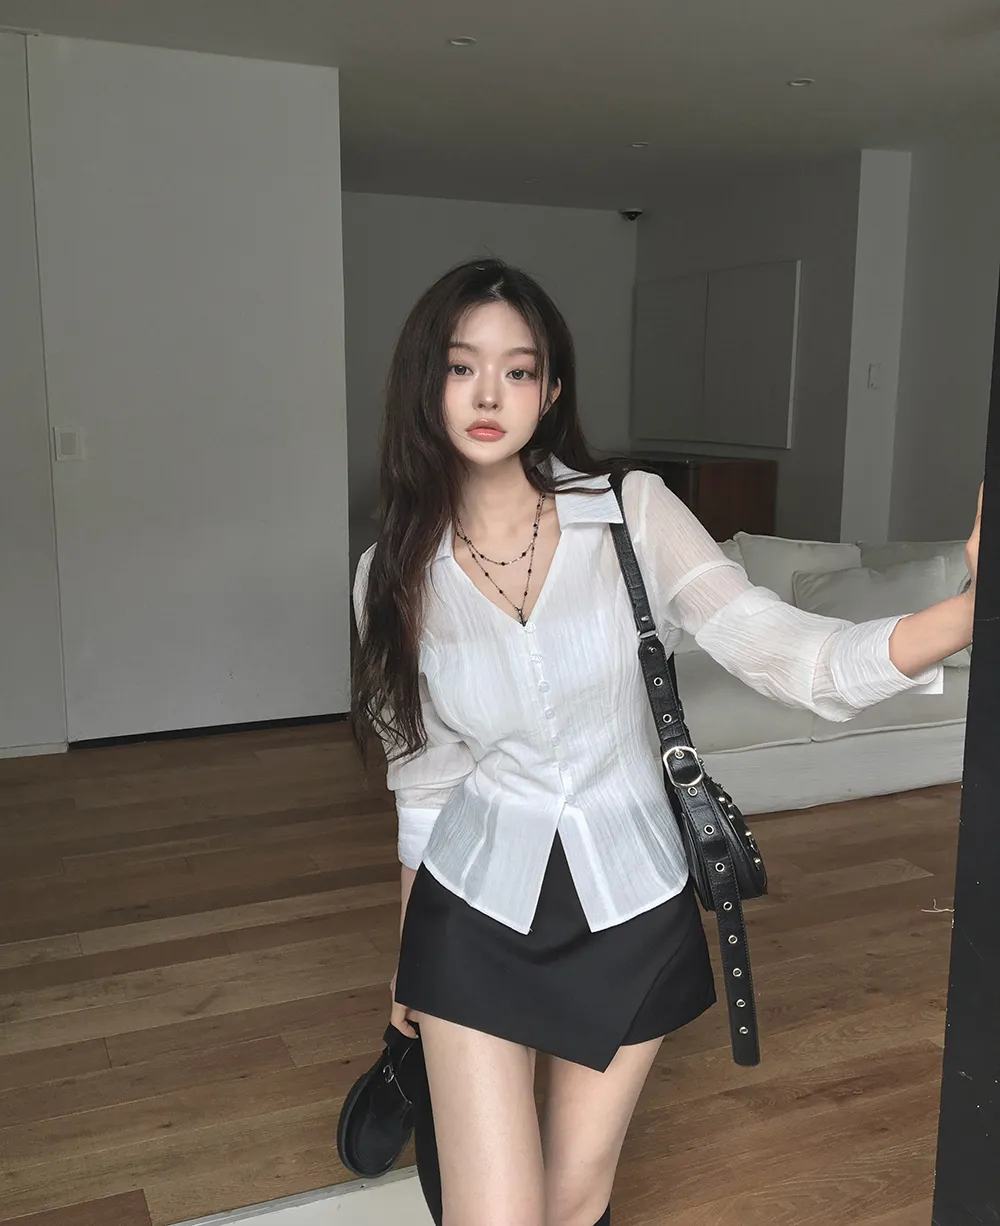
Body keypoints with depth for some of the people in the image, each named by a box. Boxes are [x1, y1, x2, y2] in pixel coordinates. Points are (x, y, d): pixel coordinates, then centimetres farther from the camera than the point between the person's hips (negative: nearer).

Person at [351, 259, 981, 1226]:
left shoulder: (632, 513, -10)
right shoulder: (395, 575, -5)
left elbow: (787, 655, -19)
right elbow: (423, 781, 5)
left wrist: (969, 608, -36)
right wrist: (406, 953, 14)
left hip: (631, 908, 1)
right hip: (476, 914, 0)